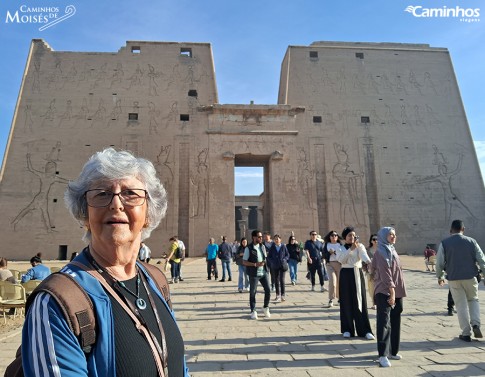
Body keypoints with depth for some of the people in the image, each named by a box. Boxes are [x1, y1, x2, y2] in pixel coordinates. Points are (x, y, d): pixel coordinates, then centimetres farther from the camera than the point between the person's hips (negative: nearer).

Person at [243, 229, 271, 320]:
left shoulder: (262, 246, 8)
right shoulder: (249, 248, -9)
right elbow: (244, 262, -10)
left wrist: (264, 262, -5)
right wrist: (255, 264, -19)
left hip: (263, 272, 5)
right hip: (254, 274, -5)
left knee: (268, 290, 3)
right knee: (253, 293, 5)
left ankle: (266, 307, 25)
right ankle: (253, 311, 20)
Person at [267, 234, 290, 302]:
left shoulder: (283, 246, 0)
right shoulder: (272, 247, 1)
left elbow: (287, 255, 6)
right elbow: (269, 257, 5)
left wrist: (284, 259, -11)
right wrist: (272, 261, -12)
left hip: (282, 265, -1)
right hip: (275, 266, 1)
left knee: (282, 280, -6)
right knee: (276, 280, 7)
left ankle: (282, 295, 3)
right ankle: (278, 295, 19)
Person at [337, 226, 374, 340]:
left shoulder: (359, 246, 0)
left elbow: (364, 255, -22)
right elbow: (341, 259, -15)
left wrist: (369, 262, -43)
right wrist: (351, 249, -24)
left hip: (358, 274, 0)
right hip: (346, 275, 1)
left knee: (360, 301, 0)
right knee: (347, 302, 5)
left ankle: (365, 330, 7)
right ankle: (348, 329, 17)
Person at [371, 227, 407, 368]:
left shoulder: (392, 250, 14)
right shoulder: (381, 253, -11)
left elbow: (396, 271, 18)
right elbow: (385, 273, -18)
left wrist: (396, 292, 14)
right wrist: (391, 291, -22)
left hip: (397, 292, 9)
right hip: (385, 292, -9)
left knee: (395, 322, 14)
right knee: (384, 322, -8)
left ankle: (392, 351, 26)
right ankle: (383, 355, -5)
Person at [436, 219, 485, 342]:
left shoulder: (444, 243, -4)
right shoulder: (471, 241, -1)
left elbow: (440, 262, -2)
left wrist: (440, 276, 12)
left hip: (453, 278, -1)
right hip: (470, 277, 1)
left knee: (461, 305, 8)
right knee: (473, 300, 22)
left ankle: (466, 333, 13)